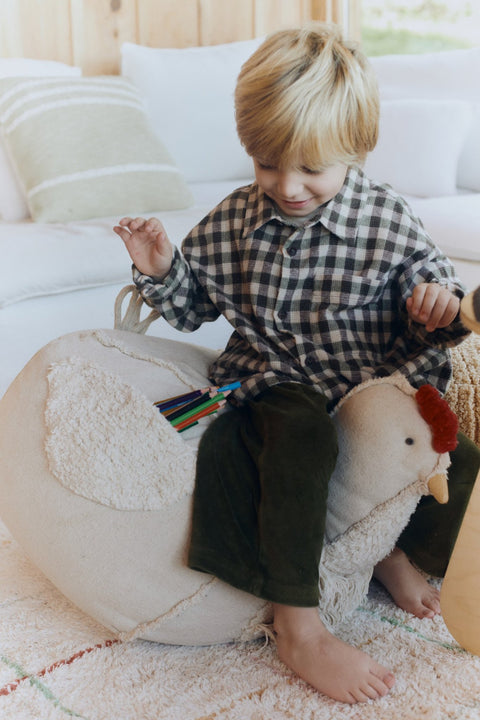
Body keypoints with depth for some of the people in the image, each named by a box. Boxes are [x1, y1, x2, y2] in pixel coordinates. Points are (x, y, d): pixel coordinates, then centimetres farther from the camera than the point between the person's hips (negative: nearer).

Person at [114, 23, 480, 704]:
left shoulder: (388, 220, -5)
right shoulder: (231, 222, 1)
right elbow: (191, 305, 15)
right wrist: (160, 270, -5)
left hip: (376, 390, 1)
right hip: (277, 391, -1)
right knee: (301, 434, -35)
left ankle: (396, 547, 17)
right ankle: (298, 628, -23)